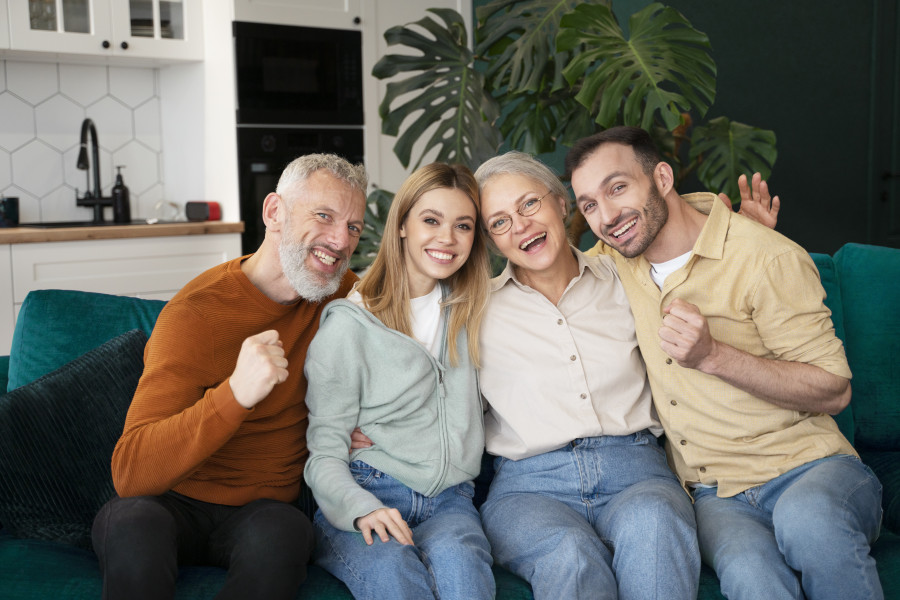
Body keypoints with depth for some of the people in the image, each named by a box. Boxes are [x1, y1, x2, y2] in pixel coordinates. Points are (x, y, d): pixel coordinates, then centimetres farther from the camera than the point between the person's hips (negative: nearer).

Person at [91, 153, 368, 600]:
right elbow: (130, 472, -25)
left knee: (284, 532, -33)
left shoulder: (341, 292, 1)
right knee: (134, 523, -37)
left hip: (264, 508, 3)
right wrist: (236, 394, -41)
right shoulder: (196, 313, -17)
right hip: (176, 502, -3)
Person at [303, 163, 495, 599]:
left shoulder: (469, 310, 16)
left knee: (459, 559, -32)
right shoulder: (348, 324, -1)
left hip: (447, 499, 4)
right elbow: (324, 451, -3)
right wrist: (360, 508, -22)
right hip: (366, 495, -3)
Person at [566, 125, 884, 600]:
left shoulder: (767, 258, -10)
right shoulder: (613, 258, 8)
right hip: (715, 495, 2)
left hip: (809, 468, -1)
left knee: (807, 519, -38)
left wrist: (713, 356, -20)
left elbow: (834, 391, -9)